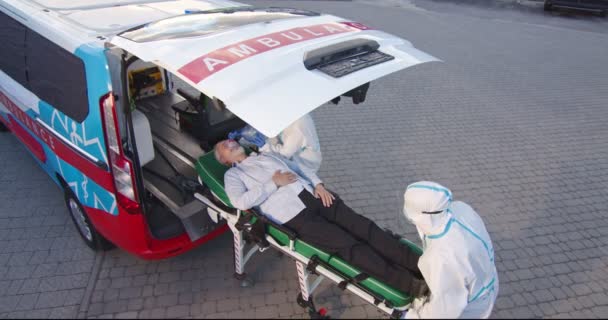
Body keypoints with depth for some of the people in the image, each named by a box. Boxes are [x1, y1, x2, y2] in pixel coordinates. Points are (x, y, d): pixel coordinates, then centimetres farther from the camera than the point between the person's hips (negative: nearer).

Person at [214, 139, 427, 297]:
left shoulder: (267, 155, 30)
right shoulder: (233, 175, 13)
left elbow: (299, 168, 25)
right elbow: (240, 202, -8)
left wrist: (318, 184, 5)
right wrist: (274, 183, -8)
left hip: (311, 195, 6)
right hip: (293, 215, -6)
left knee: (363, 226, -10)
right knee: (348, 245, -18)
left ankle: (419, 264, -13)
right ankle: (411, 285, -22)